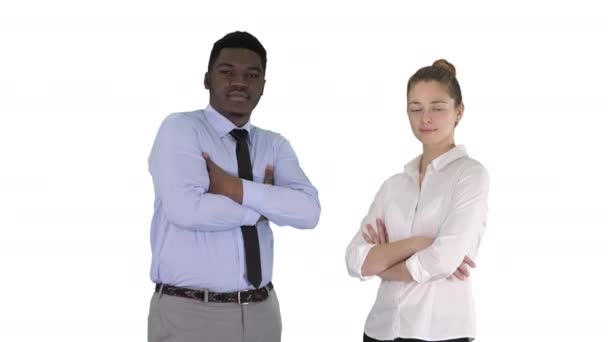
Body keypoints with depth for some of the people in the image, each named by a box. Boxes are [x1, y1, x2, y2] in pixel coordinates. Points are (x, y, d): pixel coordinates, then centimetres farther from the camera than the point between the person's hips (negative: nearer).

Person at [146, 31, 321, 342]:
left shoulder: (275, 145, 9)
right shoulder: (180, 129, -4)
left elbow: (308, 211, -8)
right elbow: (187, 209, -20)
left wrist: (234, 188, -17)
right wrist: (263, 205, -8)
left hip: (261, 311, 5)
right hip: (188, 312, -4)